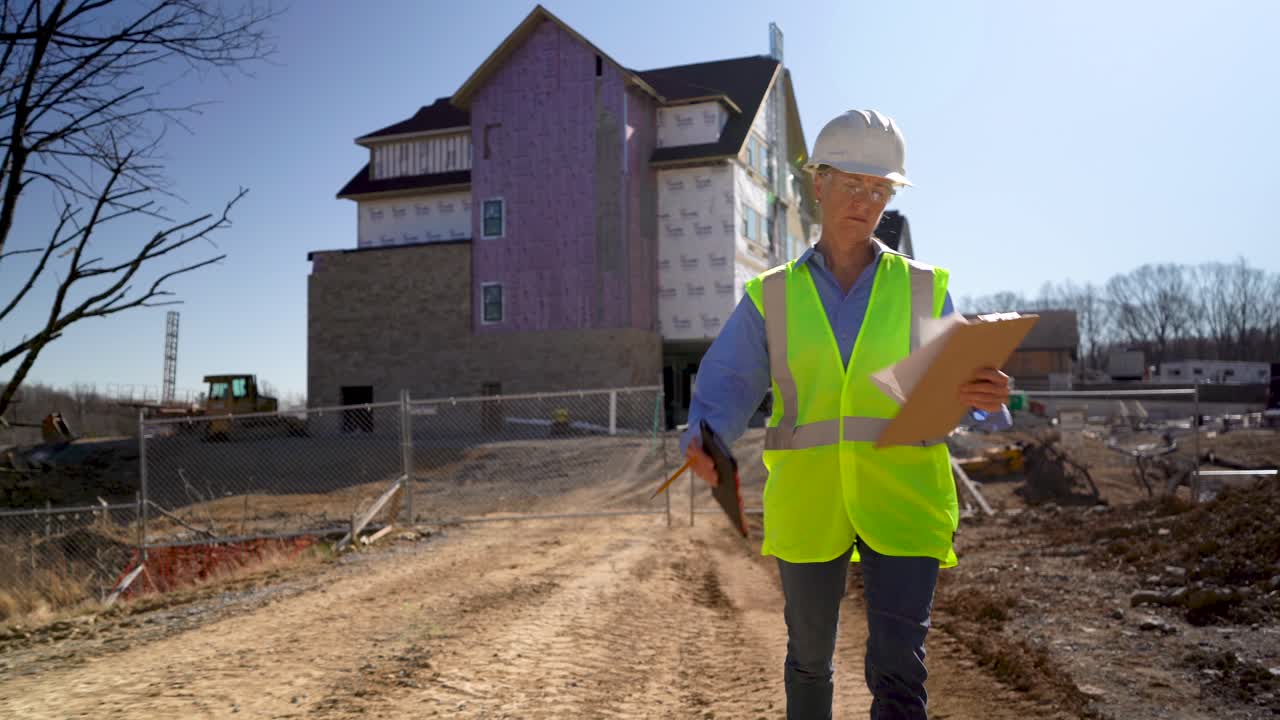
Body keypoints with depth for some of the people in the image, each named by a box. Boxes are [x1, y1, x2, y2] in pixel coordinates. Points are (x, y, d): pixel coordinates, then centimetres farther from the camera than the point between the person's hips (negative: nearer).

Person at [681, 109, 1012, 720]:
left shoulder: (922, 289, 7)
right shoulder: (772, 297, 5)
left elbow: (958, 384, 3)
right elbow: (728, 385, -3)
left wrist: (983, 398, -21)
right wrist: (703, 443, -23)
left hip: (901, 502, 0)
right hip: (807, 503, 1)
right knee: (809, 657, 16)